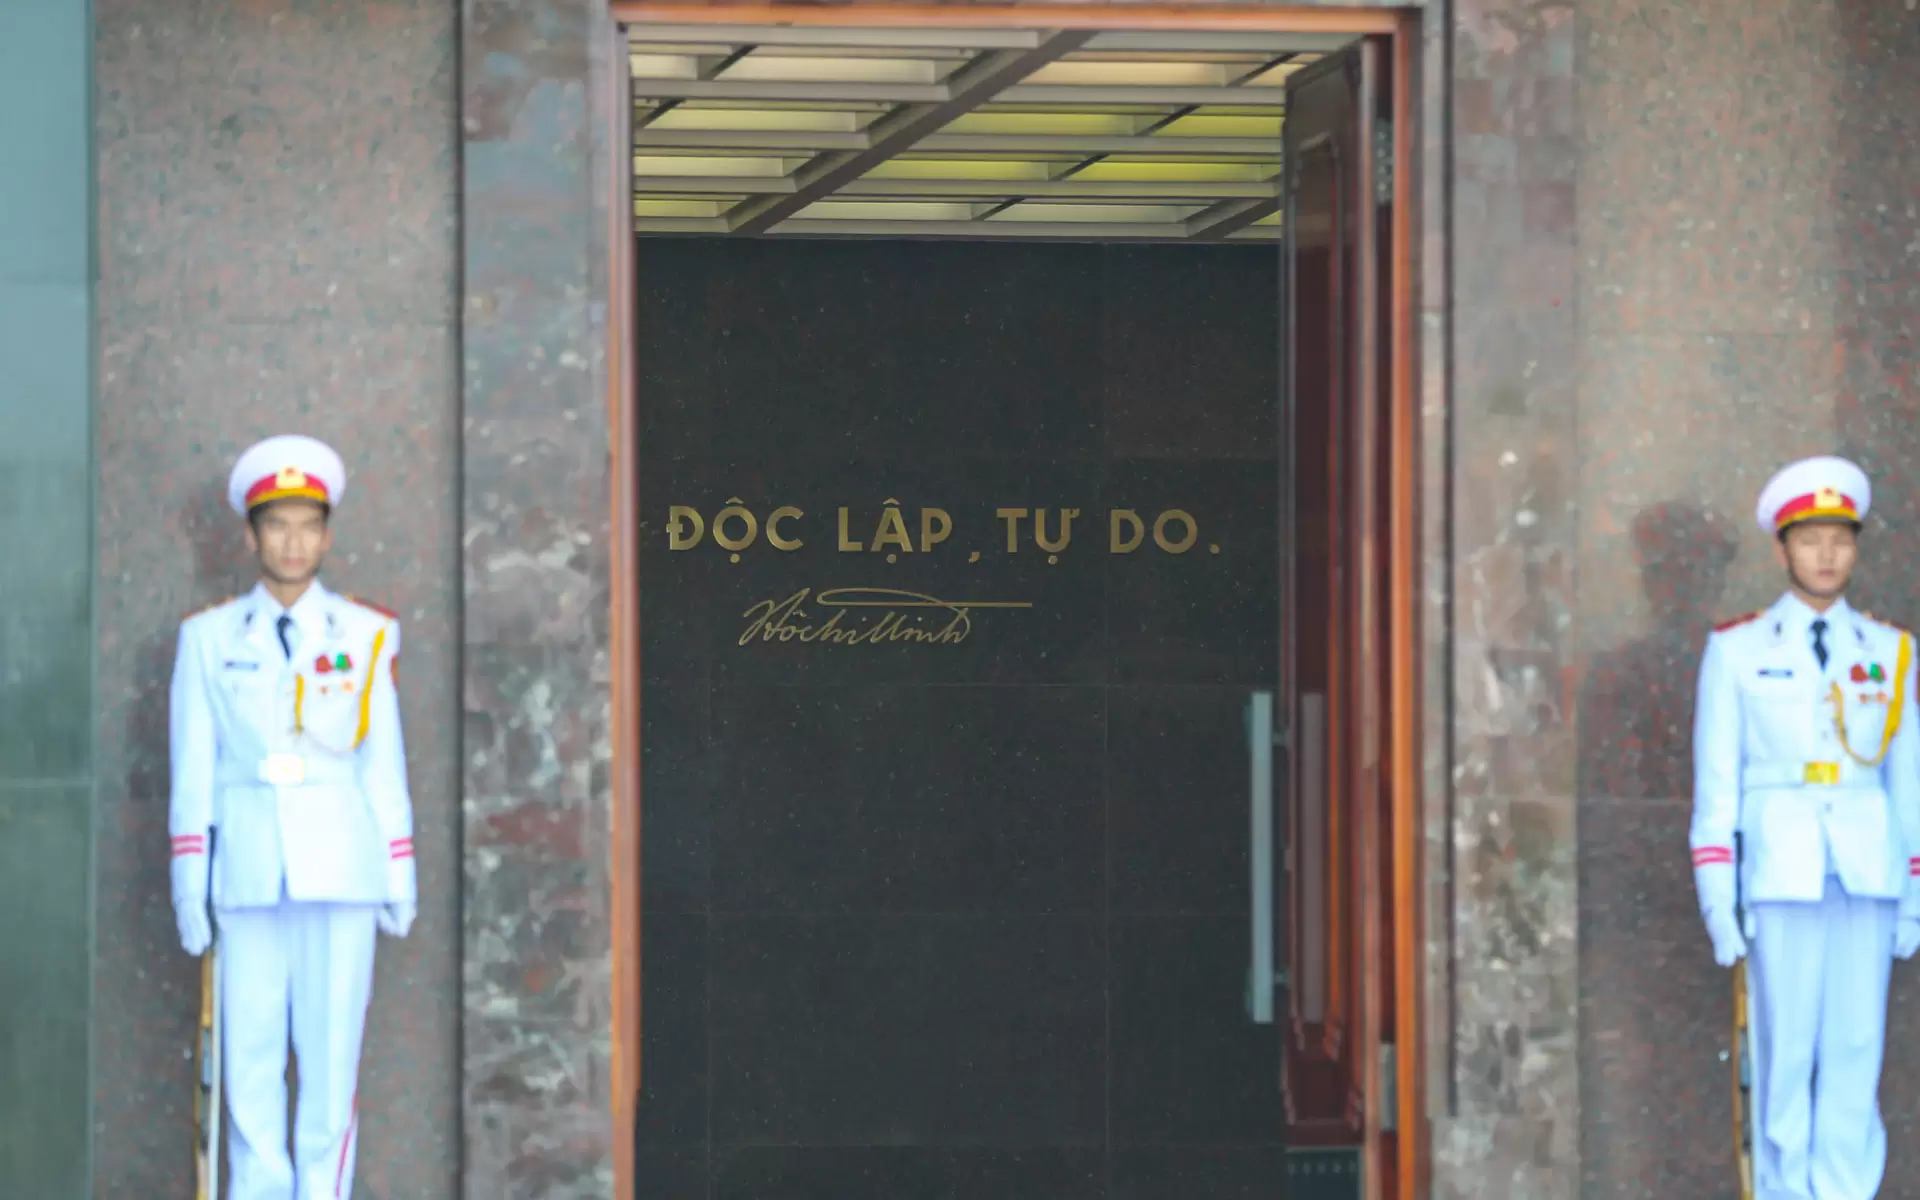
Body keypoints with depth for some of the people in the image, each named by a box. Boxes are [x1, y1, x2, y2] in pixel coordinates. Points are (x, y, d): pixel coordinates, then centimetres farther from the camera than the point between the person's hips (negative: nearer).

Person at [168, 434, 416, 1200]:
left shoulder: (366, 636, 8)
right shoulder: (210, 639, 8)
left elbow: (384, 764, 8)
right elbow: (193, 769, 7)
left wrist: (399, 878, 5)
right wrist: (188, 884, 2)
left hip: (340, 872, 0)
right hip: (247, 874, 0)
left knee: (332, 1051, -3)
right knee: (249, 1055, 0)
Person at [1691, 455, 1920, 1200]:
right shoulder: (1737, 651, 3)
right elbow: (1716, 782, 1)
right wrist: (1716, 899, -6)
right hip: (1780, 877, -2)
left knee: (1855, 1053, -1)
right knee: (1785, 1054, -3)